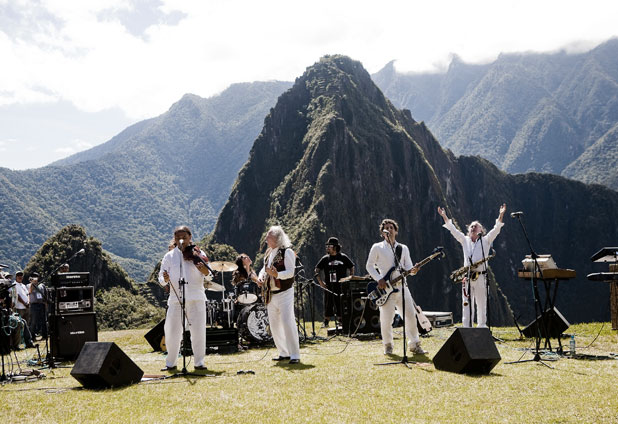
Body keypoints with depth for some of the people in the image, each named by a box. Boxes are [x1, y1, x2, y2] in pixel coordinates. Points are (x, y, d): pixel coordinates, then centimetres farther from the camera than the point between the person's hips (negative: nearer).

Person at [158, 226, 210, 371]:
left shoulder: (197, 253, 5)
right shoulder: (169, 256, 11)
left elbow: (207, 272, -9)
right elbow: (161, 278, 7)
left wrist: (204, 269, -34)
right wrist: (165, 279, -17)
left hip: (196, 298, -2)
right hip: (175, 298, 2)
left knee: (198, 330, -2)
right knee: (171, 332, 3)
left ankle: (199, 362, 10)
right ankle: (171, 363, 16)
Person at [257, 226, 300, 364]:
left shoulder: (287, 252, -11)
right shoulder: (269, 253, 13)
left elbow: (290, 272, -17)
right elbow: (264, 268, 20)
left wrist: (277, 274, -33)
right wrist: (260, 278, 0)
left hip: (284, 293, -8)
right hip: (271, 295, 8)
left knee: (287, 323, -12)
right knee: (274, 326, 11)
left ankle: (295, 355, -7)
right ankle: (284, 353, 22)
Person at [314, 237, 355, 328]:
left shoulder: (343, 257, 2)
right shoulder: (325, 258, 5)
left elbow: (352, 268, 12)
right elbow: (316, 270, 7)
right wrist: (320, 282, -2)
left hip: (341, 286, -1)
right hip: (329, 286, 1)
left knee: (341, 304, 2)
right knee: (328, 305, 4)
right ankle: (326, 323, 13)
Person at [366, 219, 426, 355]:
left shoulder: (403, 248, 15)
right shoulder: (377, 248, 5)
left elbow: (408, 267, 12)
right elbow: (370, 266, 5)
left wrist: (411, 270, -12)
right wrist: (379, 279, -9)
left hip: (401, 286, 3)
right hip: (385, 288, -3)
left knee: (410, 316, -3)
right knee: (386, 319, -4)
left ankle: (414, 344, 8)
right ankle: (388, 345, 15)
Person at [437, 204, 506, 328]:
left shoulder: (485, 241, 8)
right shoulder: (465, 240, 15)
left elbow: (496, 230, -2)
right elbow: (453, 229, 13)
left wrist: (501, 216, -13)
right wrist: (444, 216, 7)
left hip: (481, 277, -2)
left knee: (482, 305, 2)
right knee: (466, 305, 2)